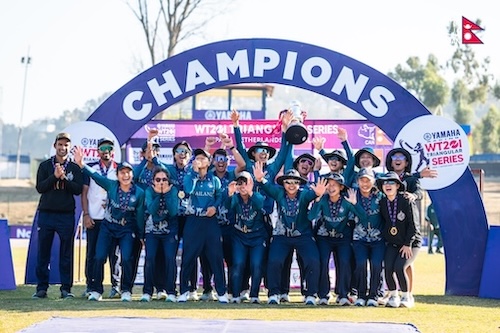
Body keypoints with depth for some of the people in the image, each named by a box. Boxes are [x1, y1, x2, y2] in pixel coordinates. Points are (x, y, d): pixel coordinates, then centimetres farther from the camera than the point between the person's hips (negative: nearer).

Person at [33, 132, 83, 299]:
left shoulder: (75, 168, 8)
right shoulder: (45, 166, 8)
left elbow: (79, 189, -3)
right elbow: (39, 187, -2)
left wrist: (64, 178, -15)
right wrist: (55, 176, -14)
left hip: (66, 215, 0)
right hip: (46, 214, 1)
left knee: (66, 253, 0)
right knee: (43, 252, 2)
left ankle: (66, 288, 4)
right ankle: (42, 288, 7)